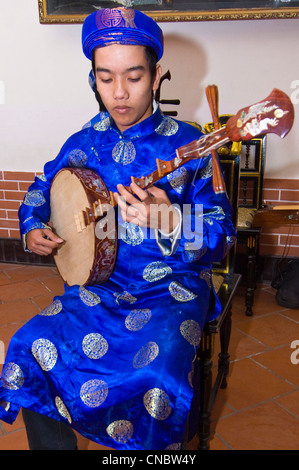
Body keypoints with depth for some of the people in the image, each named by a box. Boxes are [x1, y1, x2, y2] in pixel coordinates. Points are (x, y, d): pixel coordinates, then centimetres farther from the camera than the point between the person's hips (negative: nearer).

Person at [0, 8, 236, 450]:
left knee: (158, 376, -28)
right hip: (99, 282, 4)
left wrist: (170, 222, -30)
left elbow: (221, 238, -10)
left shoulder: (189, 146, -8)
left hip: (172, 288, -3)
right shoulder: (84, 143, 5)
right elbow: (41, 190, 22)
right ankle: (52, 440, 8)